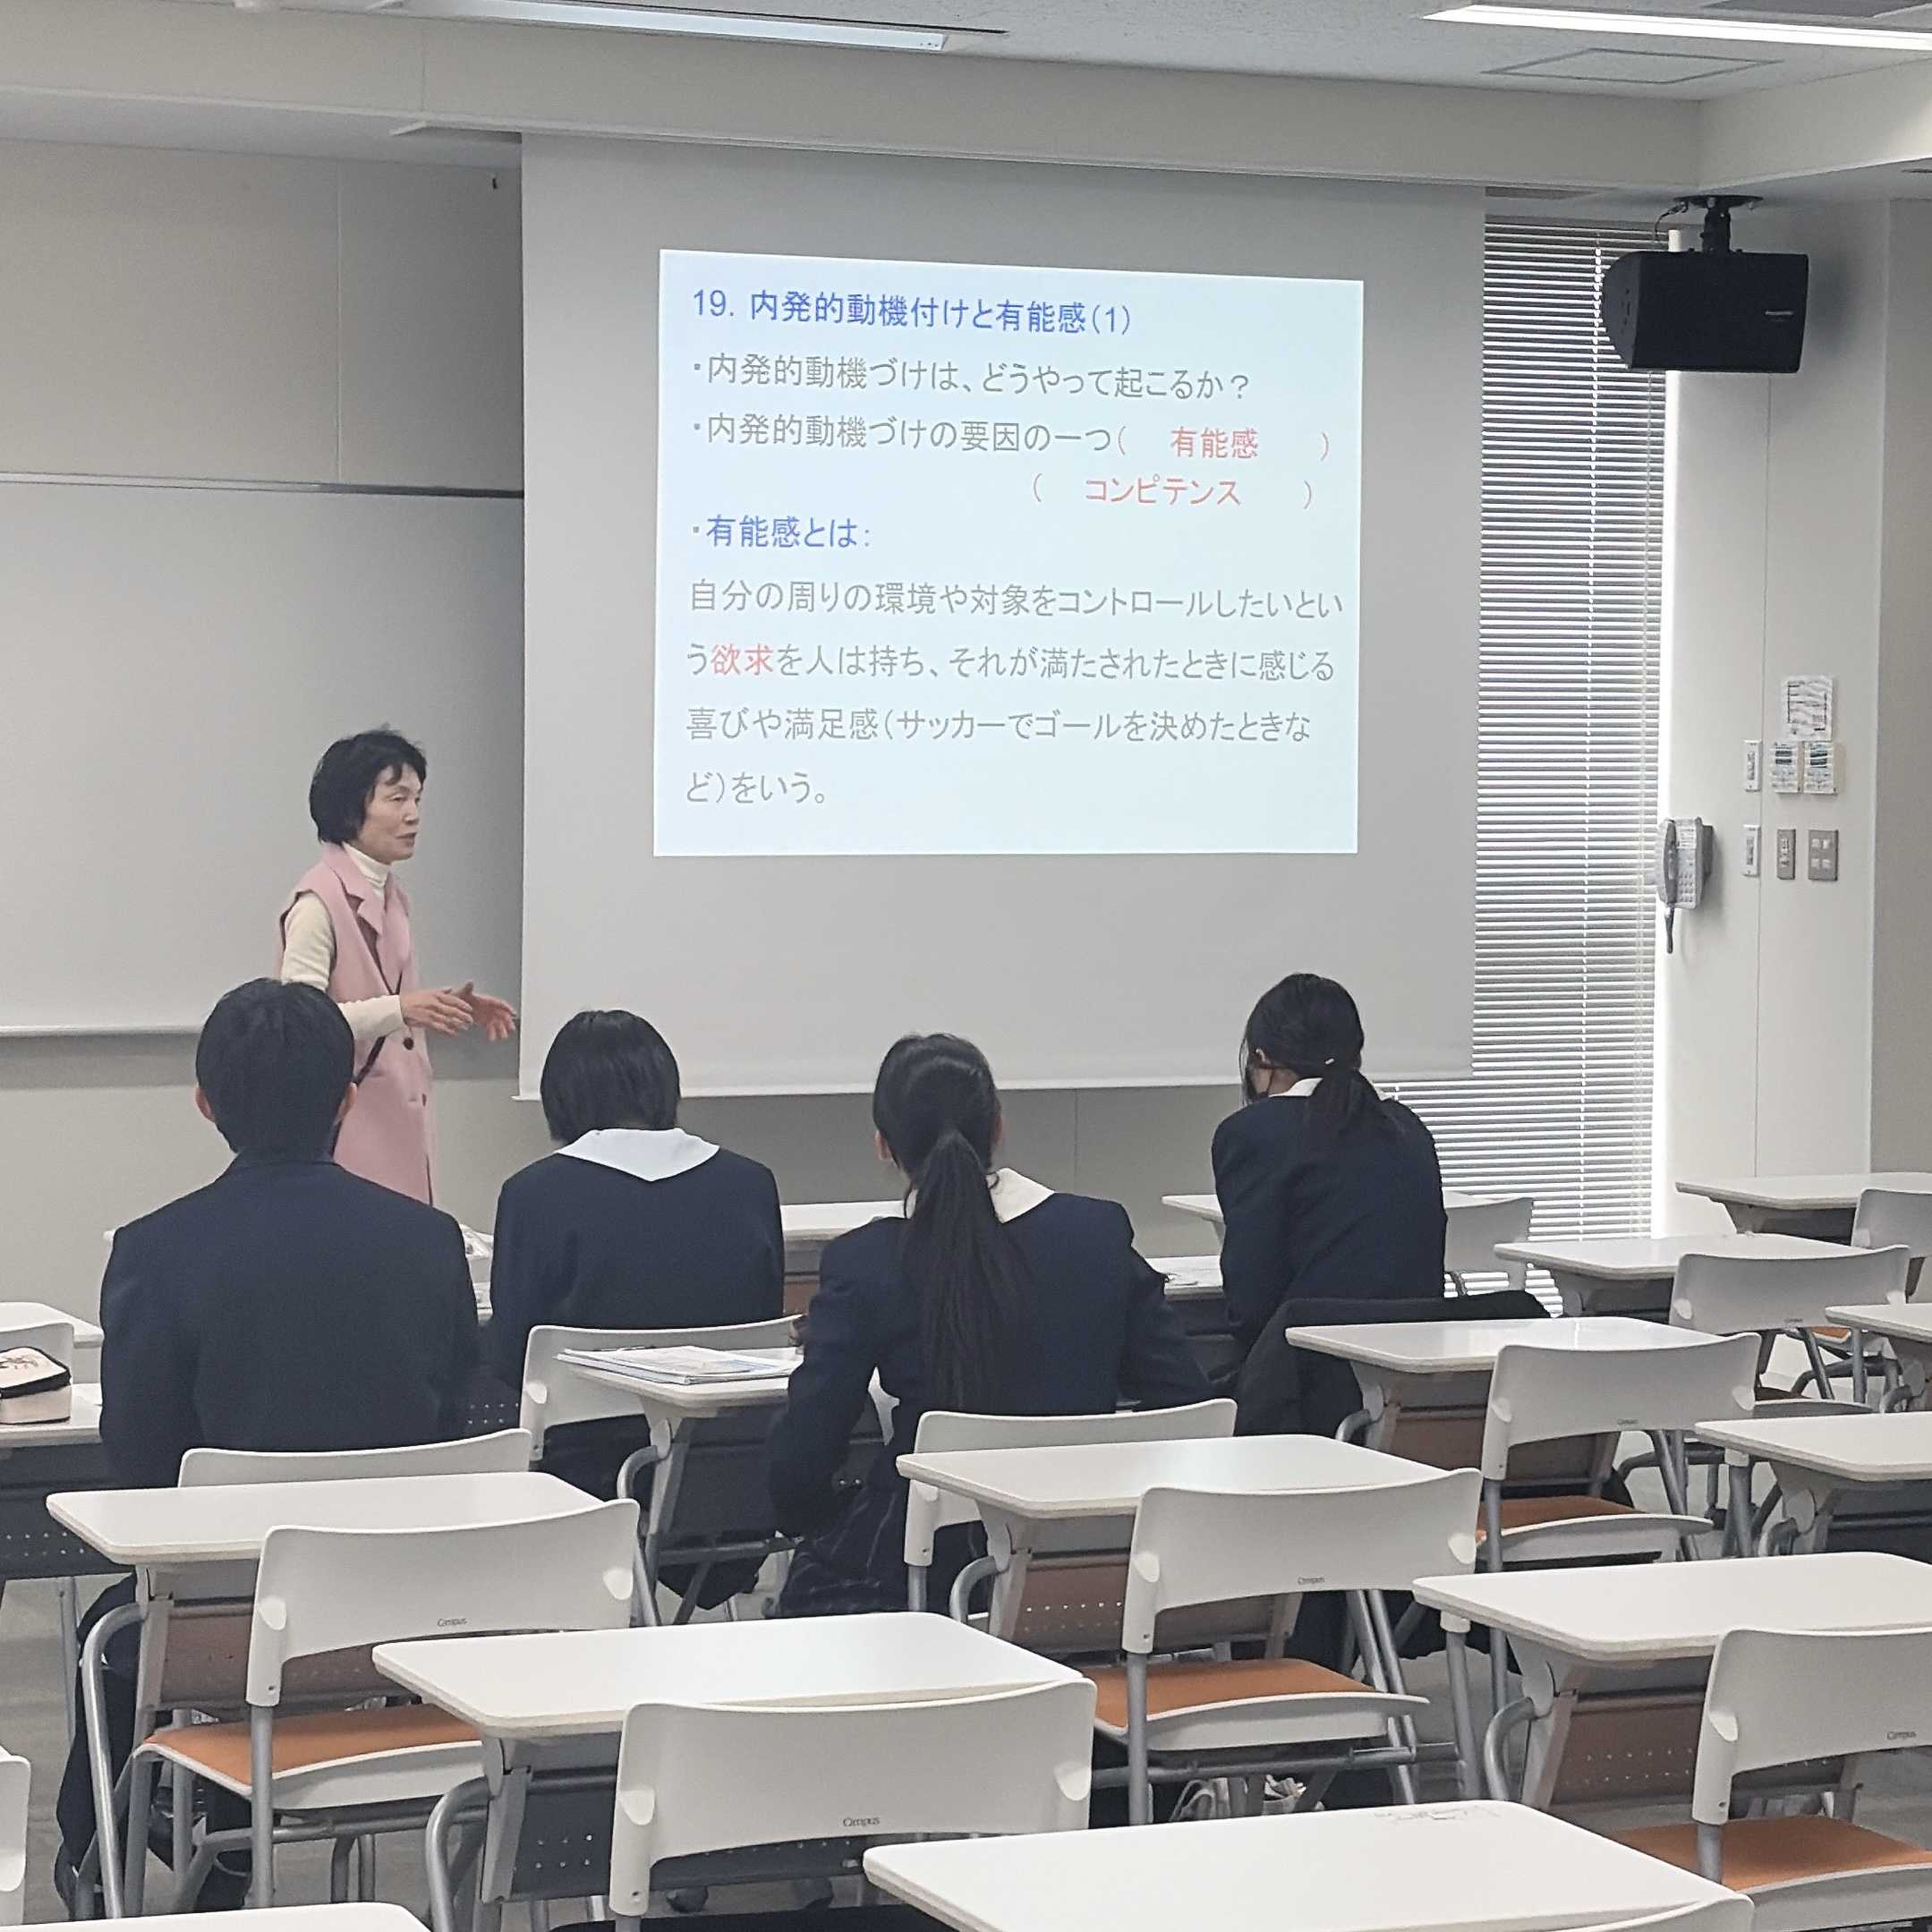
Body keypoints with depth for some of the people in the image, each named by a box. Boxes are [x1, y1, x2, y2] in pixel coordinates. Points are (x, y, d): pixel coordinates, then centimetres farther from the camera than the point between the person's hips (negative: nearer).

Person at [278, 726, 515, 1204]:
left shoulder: (389, 895, 14)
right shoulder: (319, 900, -12)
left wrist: (447, 1007, 7)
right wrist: (399, 1010, -27)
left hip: (399, 1121, 8)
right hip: (348, 1128, -8)